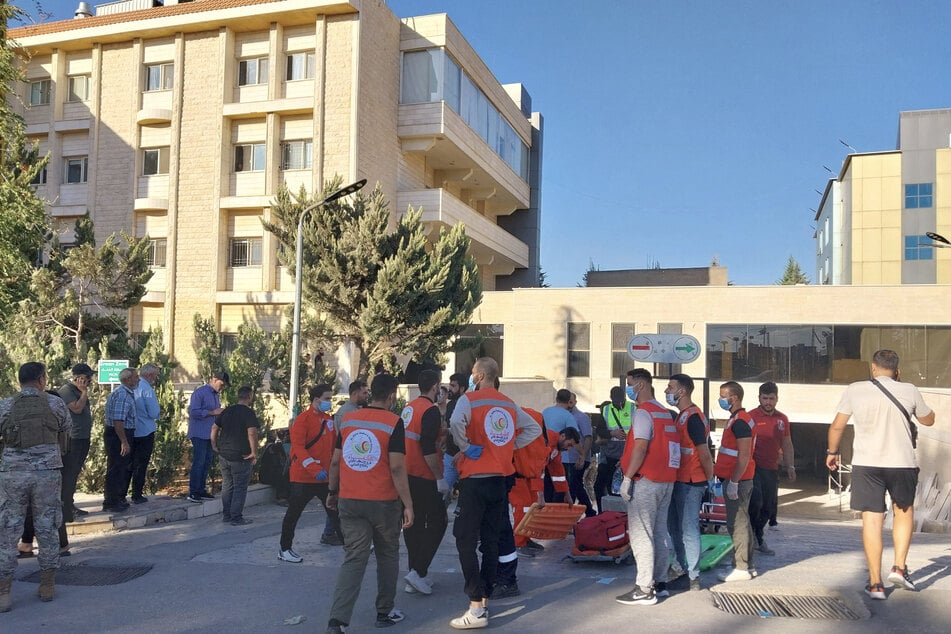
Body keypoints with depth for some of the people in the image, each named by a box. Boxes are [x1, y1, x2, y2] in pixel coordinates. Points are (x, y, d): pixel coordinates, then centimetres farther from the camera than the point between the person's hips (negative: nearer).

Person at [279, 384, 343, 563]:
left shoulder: (329, 420, 8)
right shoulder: (303, 419, -13)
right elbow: (298, 448, -21)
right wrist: (315, 469, -29)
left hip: (325, 478, 6)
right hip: (303, 478, -6)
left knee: (336, 512, 10)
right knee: (293, 513, 6)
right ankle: (285, 549, 19)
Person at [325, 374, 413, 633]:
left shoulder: (348, 420, 5)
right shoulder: (393, 423, -10)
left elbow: (335, 461, 9)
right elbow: (397, 468, -15)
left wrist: (333, 491, 22)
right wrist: (408, 504, -11)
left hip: (349, 501, 3)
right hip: (384, 502, -3)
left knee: (354, 559, 4)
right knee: (387, 556, 16)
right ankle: (385, 613, 26)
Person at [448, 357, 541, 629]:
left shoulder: (469, 399, -8)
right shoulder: (509, 404, 10)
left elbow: (456, 423, -29)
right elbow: (534, 428, 20)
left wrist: (466, 447, -13)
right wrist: (509, 446, 14)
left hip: (475, 479, -6)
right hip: (500, 479, 6)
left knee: (466, 540, -2)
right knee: (490, 541, 13)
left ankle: (476, 609, -6)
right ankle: (484, 601, 20)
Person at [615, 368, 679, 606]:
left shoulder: (643, 412, -12)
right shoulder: (665, 412, 14)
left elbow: (641, 446, -21)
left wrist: (627, 477, -18)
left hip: (646, 480, -9)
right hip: (666, 480, 9)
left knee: (641, 535, -5)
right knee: (659, 533, 15)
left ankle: (644, 590, -4)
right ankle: (660, 582, 22)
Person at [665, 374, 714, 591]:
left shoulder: (693, 418, -19)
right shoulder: (683, 416, 13)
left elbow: (704, 453, -19)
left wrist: (710, 479, -13)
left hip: (690, 483, -10)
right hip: (680, 481, 10)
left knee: (688, 529, -3)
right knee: (674, 526, 17)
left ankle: (694, 576, 6)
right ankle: (682, 567, 30)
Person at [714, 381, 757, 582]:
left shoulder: (740, 422, -17)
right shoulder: (737, 419, 16)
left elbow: (744, 456, -22)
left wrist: (733, 482, -22)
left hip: (737, 481, -11)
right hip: (737, 480, 11)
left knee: (737, 524, -5)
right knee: (741, 522, 15)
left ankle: (741, 568, 0)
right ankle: (747, 565, 23)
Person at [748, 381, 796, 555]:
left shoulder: (782, 419, 11)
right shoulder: (751, 417, -6)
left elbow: (787, 445, 20)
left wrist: (790, 466, 14)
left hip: (772, 469, 6)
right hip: (753, 467, -6)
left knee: (769, 506, 9)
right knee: (755, 502, -14)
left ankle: (758, 537, 24)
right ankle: (749, 536, 8)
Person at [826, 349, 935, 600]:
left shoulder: (855, 390, -2)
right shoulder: (909, 391, -1)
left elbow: (837, 426, 2)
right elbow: (928, 420, 17)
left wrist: (833, 452, 18)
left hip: (866, 464, 0)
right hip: (902, 463, 1)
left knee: (872, 520, 3)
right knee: (904, 511, 23)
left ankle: (875, 584, 5)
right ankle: (899, 568, 14)